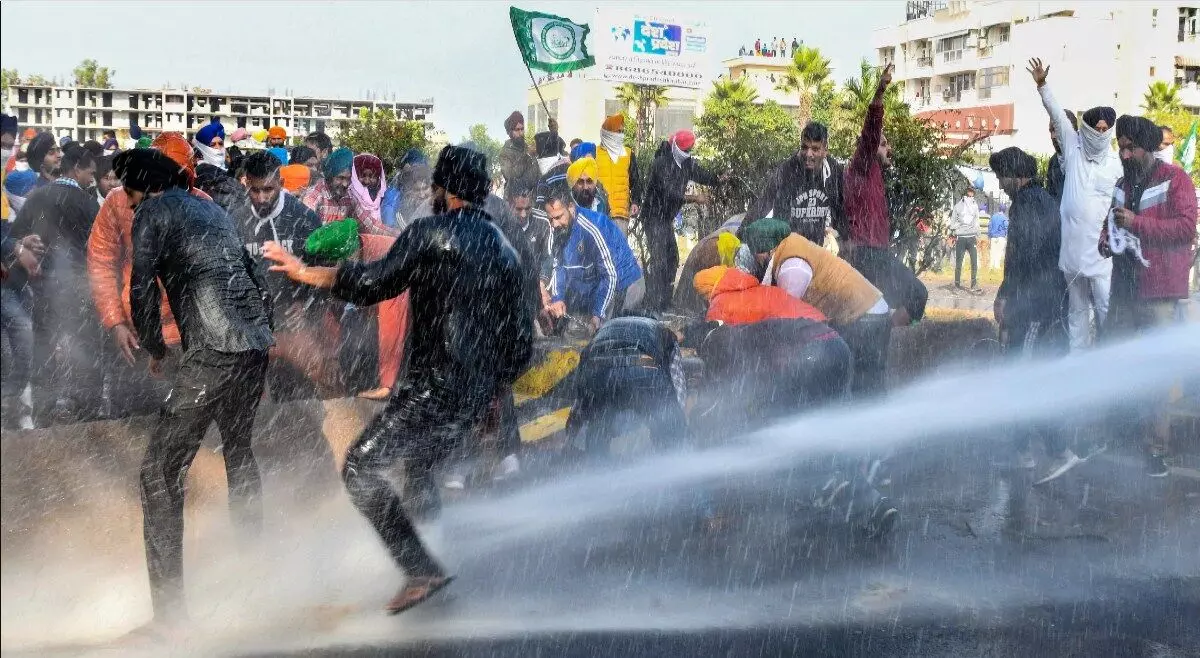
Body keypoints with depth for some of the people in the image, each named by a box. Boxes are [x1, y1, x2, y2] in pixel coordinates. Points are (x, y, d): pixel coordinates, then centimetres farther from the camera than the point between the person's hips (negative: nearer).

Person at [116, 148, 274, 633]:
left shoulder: (155, 211, 2)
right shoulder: (212, 209, 24)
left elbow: (142, 290, -4)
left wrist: (155, 349, 10)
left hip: (212, 351, -8)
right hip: (256, 344, 8)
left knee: (160, 471, -3)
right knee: (238, 449, 27)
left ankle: (169, 607, -7)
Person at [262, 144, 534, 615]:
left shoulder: (431, 232, -6)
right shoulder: (505, 250, 15)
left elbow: (374, 282, -16)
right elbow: (521, 341, 15)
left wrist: (303, 271, -4)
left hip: (434, 383, -8)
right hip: (477, 393, 8)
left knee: (361, 469, -3)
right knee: (418, 469, 26)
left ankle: (421, 570, -12)